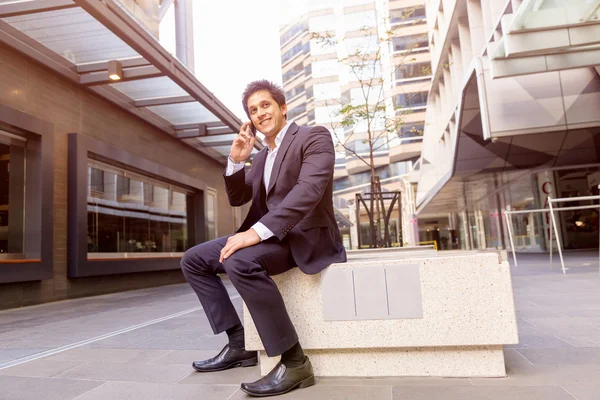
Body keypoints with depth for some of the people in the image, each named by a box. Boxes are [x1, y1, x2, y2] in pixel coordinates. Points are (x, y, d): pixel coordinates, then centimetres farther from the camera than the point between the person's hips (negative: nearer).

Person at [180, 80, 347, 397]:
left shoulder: (314, 137, -5)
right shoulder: (261, 157, 20)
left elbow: (308, 190, -22)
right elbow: (237, 199, 19)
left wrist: (258, 230, -31)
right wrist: (236, 160, 1)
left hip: (306, 235, -8)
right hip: (269, 235, 9)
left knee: (241, 262, -35)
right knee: (193, 261, 3)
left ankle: (294, 361, -22)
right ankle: (239, 343, 5)